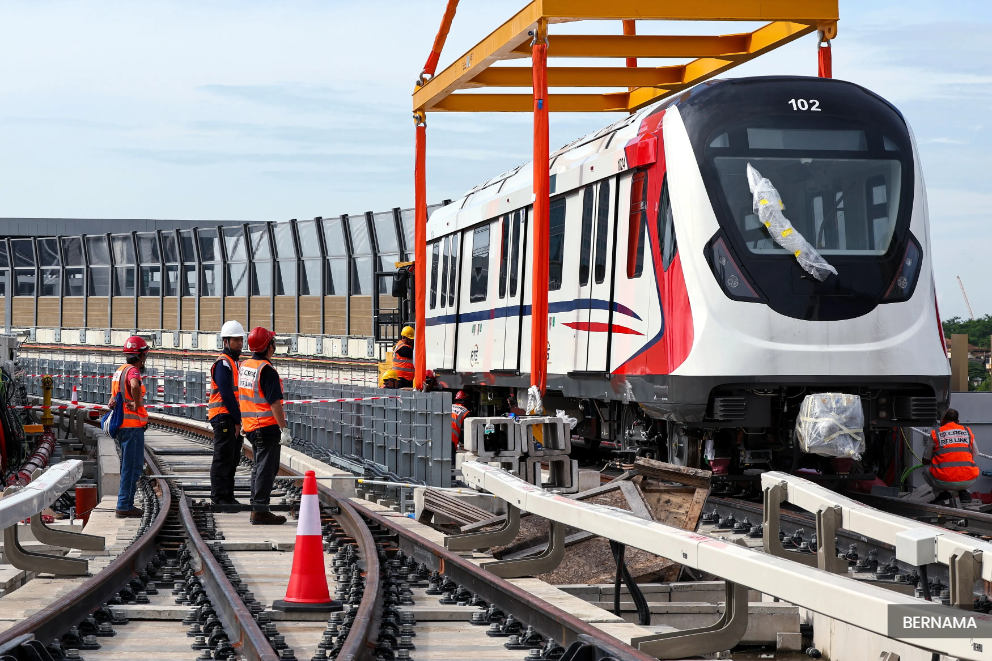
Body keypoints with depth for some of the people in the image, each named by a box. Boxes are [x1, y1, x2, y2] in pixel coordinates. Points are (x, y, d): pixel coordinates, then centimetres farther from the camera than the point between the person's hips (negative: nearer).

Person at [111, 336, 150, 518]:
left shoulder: (120, 370, 16)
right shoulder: (132, 371, -14)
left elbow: (114, 397, 23)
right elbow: (135, 387, -37)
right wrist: (136, 404, -23)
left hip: (122, 425, 10)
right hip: (133, 425, -10)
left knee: (128, 466, 17)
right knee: (132, 466, -6)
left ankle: (125, 503, 21)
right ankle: (125, 506, -6)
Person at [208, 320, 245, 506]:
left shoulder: (234, 362, 19)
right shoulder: (223, 363, -12)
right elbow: (226, 394, -18)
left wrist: (239, 419, 9)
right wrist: (237, 420, -16)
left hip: (233, 419, 10)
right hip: (224, 418, -10)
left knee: (232, 458, 12)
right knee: (222, 459, -7)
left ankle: (227, 496, 18)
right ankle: (218, 497, -5)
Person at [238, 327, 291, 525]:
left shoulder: (244, 366, 9)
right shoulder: (266, 370, -18)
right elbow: (274, 403, -21)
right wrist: (284, 429, -18)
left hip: (250, 425, 9)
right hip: (267, 426, -9)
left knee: (260, 467, 18)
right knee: (266, 468, -4)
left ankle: (256, 509, 22)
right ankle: (260, 511, -3)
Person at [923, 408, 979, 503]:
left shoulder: (935, 434, 6)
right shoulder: (968, 432, 13)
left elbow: (925, 461, 17)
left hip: (945, 483, -2)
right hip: (968, 482, 2)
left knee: (926, 469, 27)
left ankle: (942, 492, 8)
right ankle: (963, 492, 13)